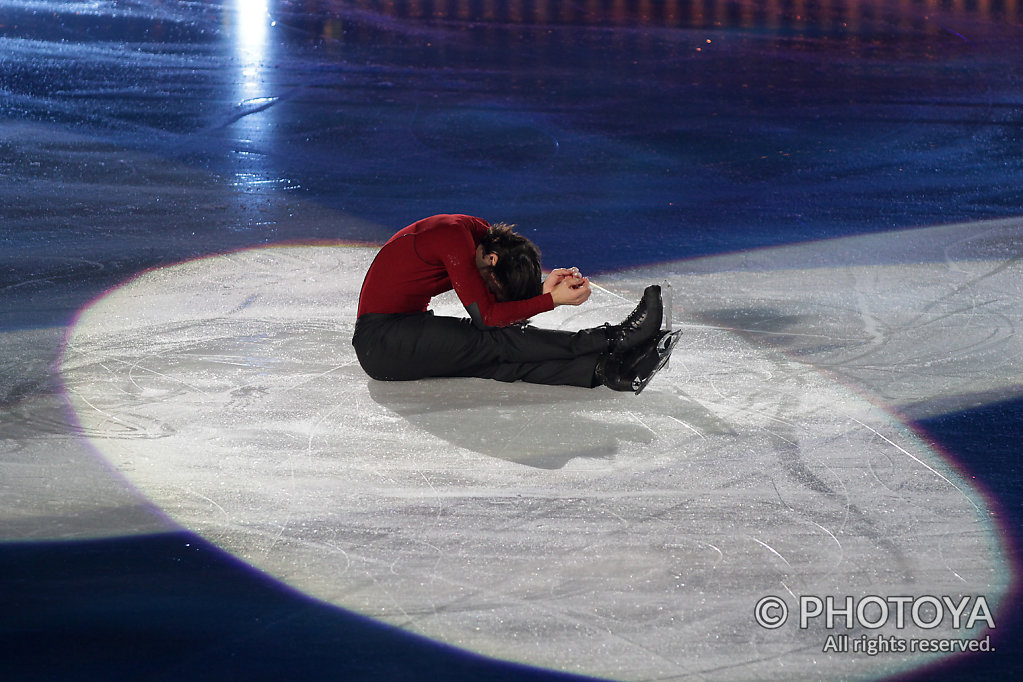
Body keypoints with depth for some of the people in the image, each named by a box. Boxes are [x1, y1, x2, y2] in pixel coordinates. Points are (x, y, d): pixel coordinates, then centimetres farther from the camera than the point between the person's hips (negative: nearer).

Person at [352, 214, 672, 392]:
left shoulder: (482, 233, 5)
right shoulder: (454, 235, -22)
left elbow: (501, 306, 1)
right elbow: (486, 316, -23)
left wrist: (544, 287, -15)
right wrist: (552, 299, -23)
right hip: (381, 338, -8)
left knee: (499, 359, -16)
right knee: (496, 341, -21)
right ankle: (610, 339, -26)